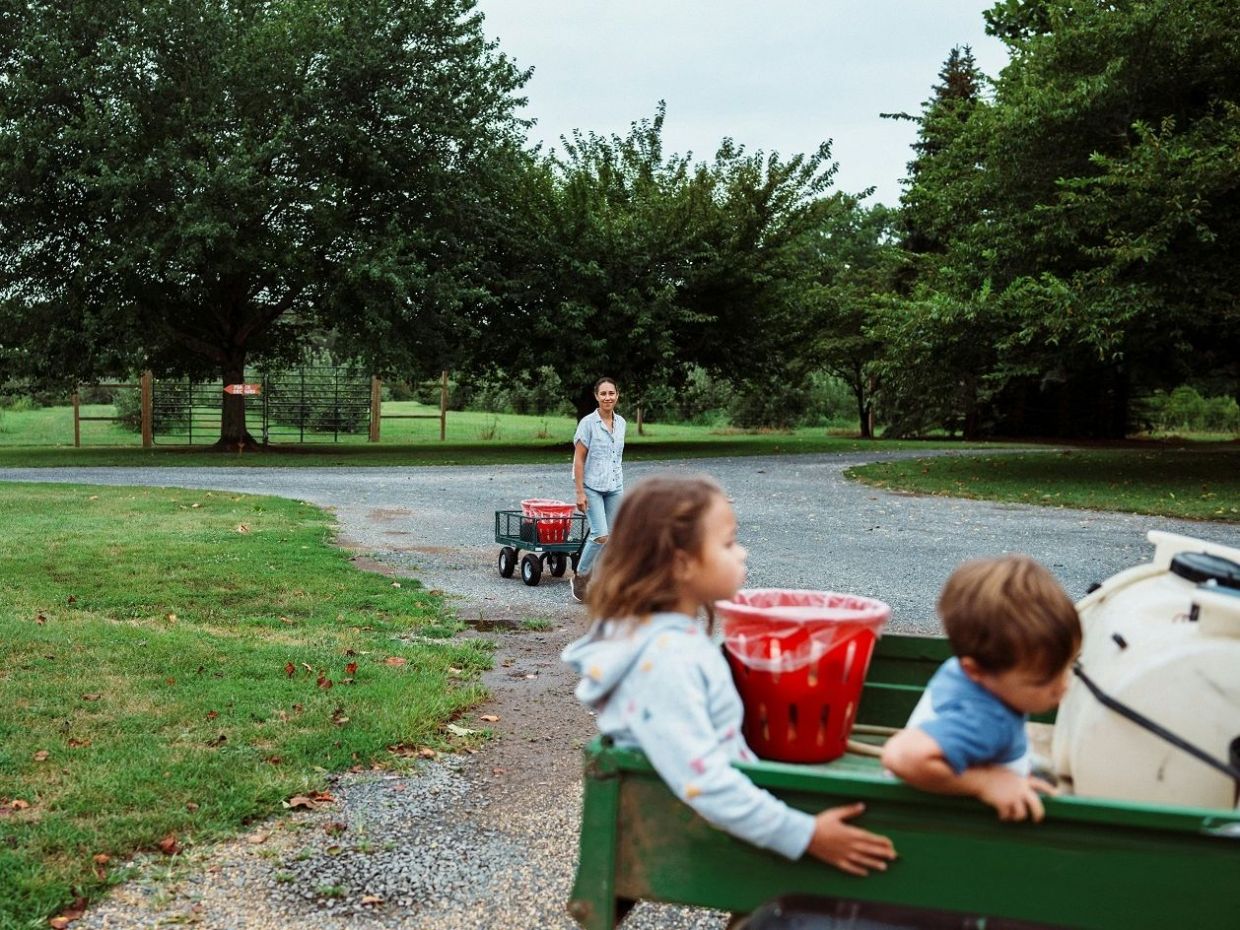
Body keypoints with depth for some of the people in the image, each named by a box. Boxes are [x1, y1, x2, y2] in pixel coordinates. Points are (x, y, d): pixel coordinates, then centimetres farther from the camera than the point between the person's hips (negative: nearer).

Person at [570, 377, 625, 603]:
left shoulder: (620, 423, 8)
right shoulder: (588, 423, -9)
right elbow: (579, 459, -10)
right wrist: (580, 492, -14)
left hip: (615, 488, 6)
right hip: (592, 487, -6)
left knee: (611, 537, 5)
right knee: (601, 535, -15)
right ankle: (580, 576, 4)